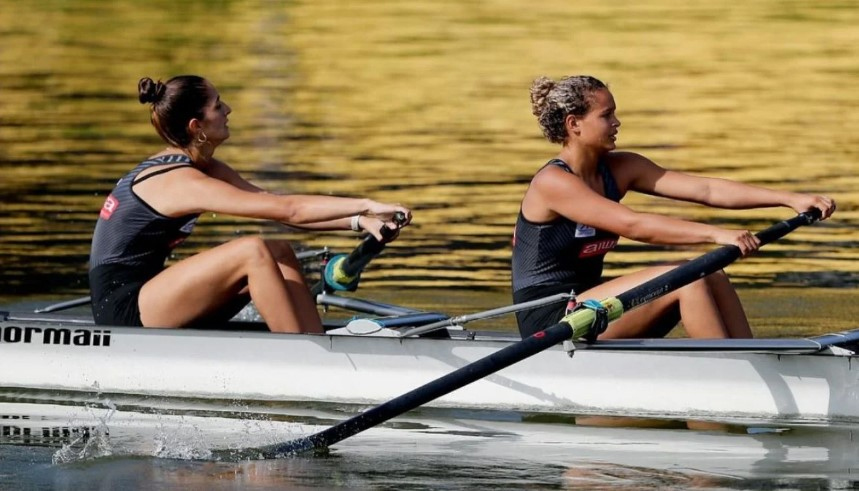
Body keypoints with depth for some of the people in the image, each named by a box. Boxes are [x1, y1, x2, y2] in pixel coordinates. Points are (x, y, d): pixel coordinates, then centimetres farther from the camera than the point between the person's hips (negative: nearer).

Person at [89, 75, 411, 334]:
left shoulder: (203, 168, 10)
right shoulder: (182, 182, -20)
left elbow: (278, 208, 6)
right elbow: (286, 209, -24)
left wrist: (358, 222, -5)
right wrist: (364, 205, -20)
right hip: (122, 311, -10)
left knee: (278, 253, 0)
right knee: (253, 251, -24)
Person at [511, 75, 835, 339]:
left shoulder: (619, 169, 7)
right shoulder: (553, 183, -16)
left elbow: (706, 190, -1)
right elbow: (633, 225, -28)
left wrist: (790, 199, -9)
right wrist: (716, 234, -35)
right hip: (549, 323, -8)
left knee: (710, 277, -8)